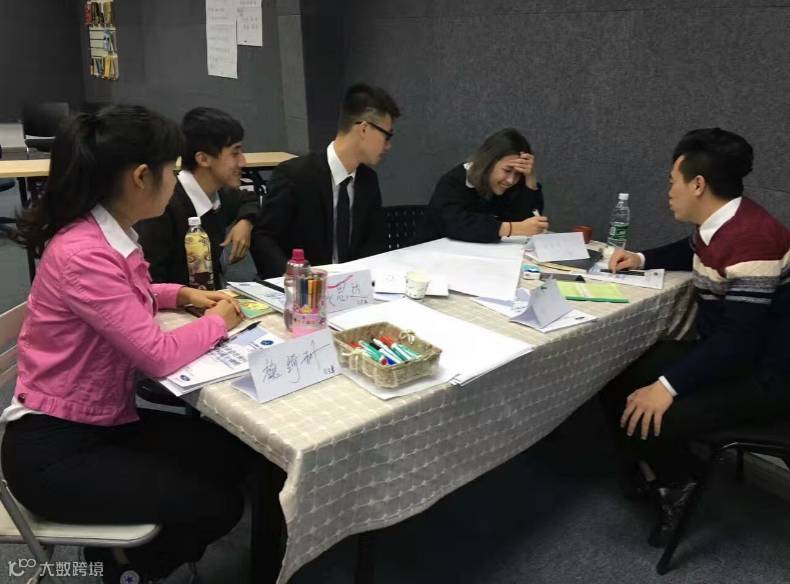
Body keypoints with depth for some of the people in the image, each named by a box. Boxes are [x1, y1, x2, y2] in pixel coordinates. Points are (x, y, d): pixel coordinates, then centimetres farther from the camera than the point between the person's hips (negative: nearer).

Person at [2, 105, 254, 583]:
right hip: (55, 448, -9)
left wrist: (182, 295, 5)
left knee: (233, 453, 4)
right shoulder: (83, 254, -28)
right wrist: (217, 321, -9)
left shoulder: (110, 234, 1)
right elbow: (159, 356, -27)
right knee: (216, 506, -11)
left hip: (106, 422, 9)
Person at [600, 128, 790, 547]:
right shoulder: (720, 223, 2)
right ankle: (654, 468, 23)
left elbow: (739, 339, -31)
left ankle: (678, 481, 8)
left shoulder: (751, 239, -28)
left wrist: (668, 386, -31)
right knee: (618, 376, 3)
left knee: (648, 416, -26)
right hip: (722, 349, 10)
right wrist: (642, 260, 16)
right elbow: (690, 253, 28)